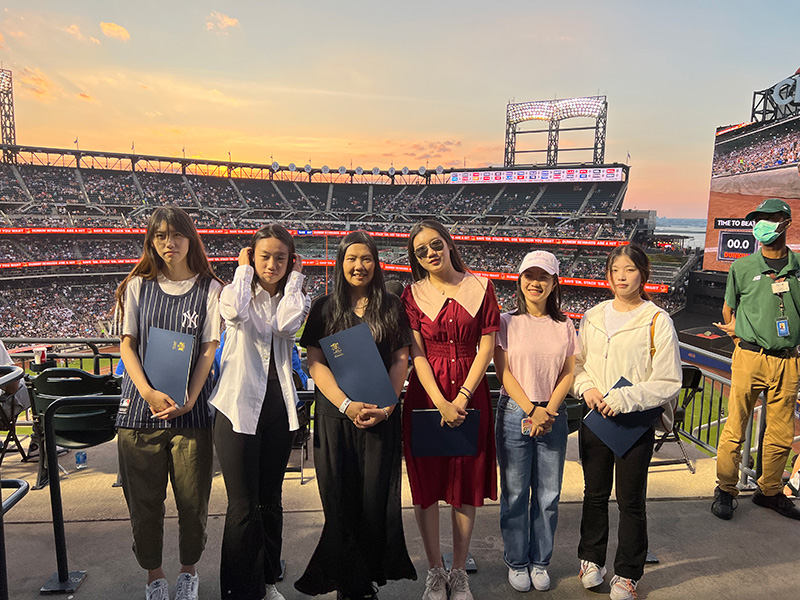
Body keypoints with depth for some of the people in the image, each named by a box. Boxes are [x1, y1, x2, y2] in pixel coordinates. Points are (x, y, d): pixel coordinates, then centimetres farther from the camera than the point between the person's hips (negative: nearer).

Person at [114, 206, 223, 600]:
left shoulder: (209, 289, 2)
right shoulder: (138, 286, 6)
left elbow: (208, 350, -1)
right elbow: (127, 345, 4)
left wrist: (188, 400, -12)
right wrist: (148, 393, -11)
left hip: (191, 408, -1)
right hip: (140, 405, 1)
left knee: (193, 499, 5)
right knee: (144, 498, 9)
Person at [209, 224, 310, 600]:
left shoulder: (293, 298, 8)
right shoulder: (235, 291, 1)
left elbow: (287, 324, -16)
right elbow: (235, 313, -25)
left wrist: (294, 278, -7)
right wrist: (243, 270, -10)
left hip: (279, 407, 3)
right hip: (239, 406, -3)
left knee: (271, 501, 16)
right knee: (243, 506, 0)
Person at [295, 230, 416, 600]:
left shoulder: (391, 307, 7)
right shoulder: (324, 308, 6)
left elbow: (401, 358, 3)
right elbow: (315, 363, -1)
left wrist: (387, 405, -11)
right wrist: (347, 405, -13)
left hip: (381, 415, 0)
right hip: (335, 414, 0)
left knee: (376, 497, 3)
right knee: (340, 499, 5)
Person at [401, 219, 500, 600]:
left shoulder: (480, 288, 2)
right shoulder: (413, 294, 2)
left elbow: (486, 347, -2)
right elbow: (417, 353, -4)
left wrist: (461, 398, -11)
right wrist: (440, 402, -14)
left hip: (470, 394, 1)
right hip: (426, 394, 0)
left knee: (466, 482, 7)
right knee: (426, 483, 5)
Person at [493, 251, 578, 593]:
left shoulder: (564, 326, 7)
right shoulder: (507, 322, 0)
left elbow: (569, 373, 4)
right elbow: (503, 371, -5)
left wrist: (548, 410, -9)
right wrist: (531, 410, -12)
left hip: (553, 414, 2)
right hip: (514, 414, -2)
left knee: (548, 494, 8)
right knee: (515, 493, 5)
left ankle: (540, 561, 27)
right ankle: (517, 563, 24)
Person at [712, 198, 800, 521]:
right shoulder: (743, 267, 2)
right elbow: (729, 308, 14)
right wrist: (741, 338, 9)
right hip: (750, 358, -2)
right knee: (735, 428, 0)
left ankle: (769, 491, 26)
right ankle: (725, 489, 15)